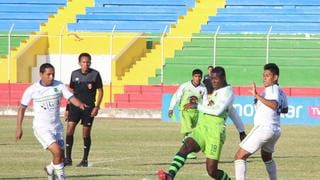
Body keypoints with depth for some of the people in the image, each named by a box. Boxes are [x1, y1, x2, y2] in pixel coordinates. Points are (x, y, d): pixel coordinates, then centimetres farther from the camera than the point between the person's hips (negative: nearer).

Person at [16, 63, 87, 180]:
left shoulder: (59, 86, -3)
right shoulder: (32, 90, -9)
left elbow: (71, 98, -12)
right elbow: (22, 108, 1)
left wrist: (80, 104, -35)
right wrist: (19, 128, -2)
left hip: (57, 126, 4)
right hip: (41, 128, -4)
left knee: (60, 157, 6)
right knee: (57, 152, -21)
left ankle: (50, 169, 39)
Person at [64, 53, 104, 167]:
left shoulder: (95, 74, -3)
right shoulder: (75, 74, 7)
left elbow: (100, 91, 0)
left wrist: (97, 107, -10)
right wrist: (67, 109, 13)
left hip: (88, 107, -2)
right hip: (75, 106, 2)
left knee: (86, 134, 2)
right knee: (69, 129, -11)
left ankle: (85, 160, 13)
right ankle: (68, 159, -8)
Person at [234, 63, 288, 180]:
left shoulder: (272, 89, -13)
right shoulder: (280, 92, 13)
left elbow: (274, 105, -33)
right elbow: (285, 109, 29)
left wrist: (258, 96, -36)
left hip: (263, 128, -10)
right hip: (276, 130, 10)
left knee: (240, 156, -8)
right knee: (267, 157, 34)